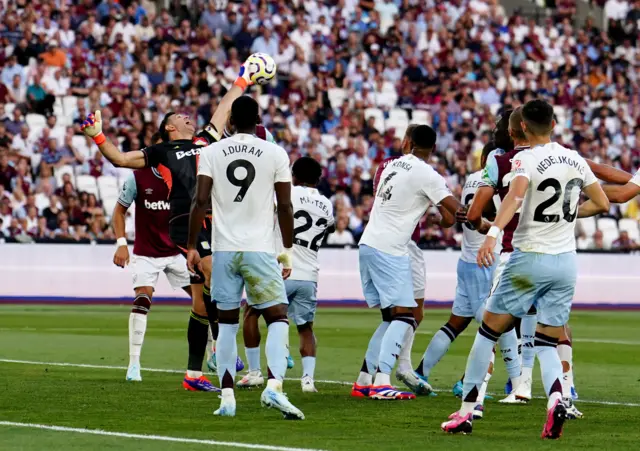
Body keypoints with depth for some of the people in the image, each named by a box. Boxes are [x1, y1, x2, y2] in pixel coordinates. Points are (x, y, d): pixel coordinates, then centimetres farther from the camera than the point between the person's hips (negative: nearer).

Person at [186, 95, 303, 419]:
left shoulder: (211, 152, 4)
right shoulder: (276, 154, 1)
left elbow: (200, 201, -2)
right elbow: (284, 206, 1)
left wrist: (192, 247, 5)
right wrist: (288, 252, 9)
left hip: (224, 250, 2)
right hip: (260, 249, -2)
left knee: (227, 324, 11)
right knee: (278, 319, 1)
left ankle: (227, 397, 7)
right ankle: (274, 386, -20)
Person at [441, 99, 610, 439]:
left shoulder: (527, 160, -11)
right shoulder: (575, 159, 7)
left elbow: (515, 194, -31)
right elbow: (602, 204, 15)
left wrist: (493, 233, -43)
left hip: (530, 258, -5)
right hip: (566, 261, 5)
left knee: (489, 331, 9)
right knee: (547, 344, 10)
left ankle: (466, 411, 10)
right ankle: (555, 397, -20)